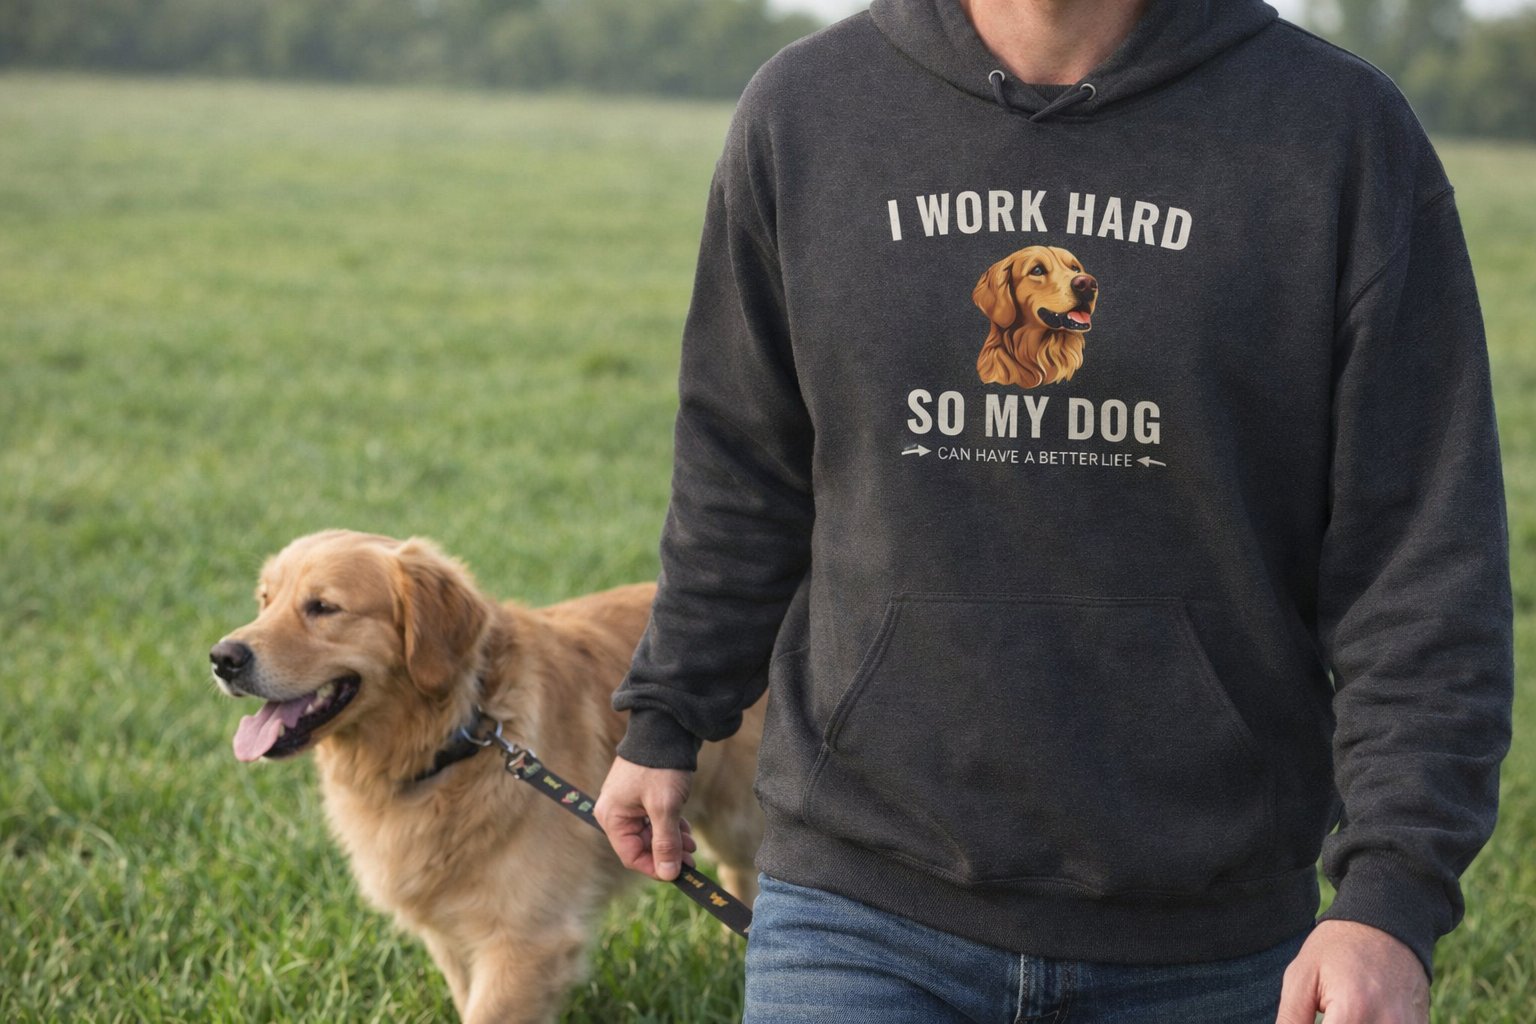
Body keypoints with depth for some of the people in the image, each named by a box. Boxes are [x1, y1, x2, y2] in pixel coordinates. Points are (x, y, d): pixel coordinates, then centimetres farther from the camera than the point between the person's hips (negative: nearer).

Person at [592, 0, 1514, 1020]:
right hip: (866, 901, 1)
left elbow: (1426, 554, -9)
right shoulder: (801, 109, -1)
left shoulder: (1348, 131, -7)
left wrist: (1394, 896, -16)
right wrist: (667, 721, 20)